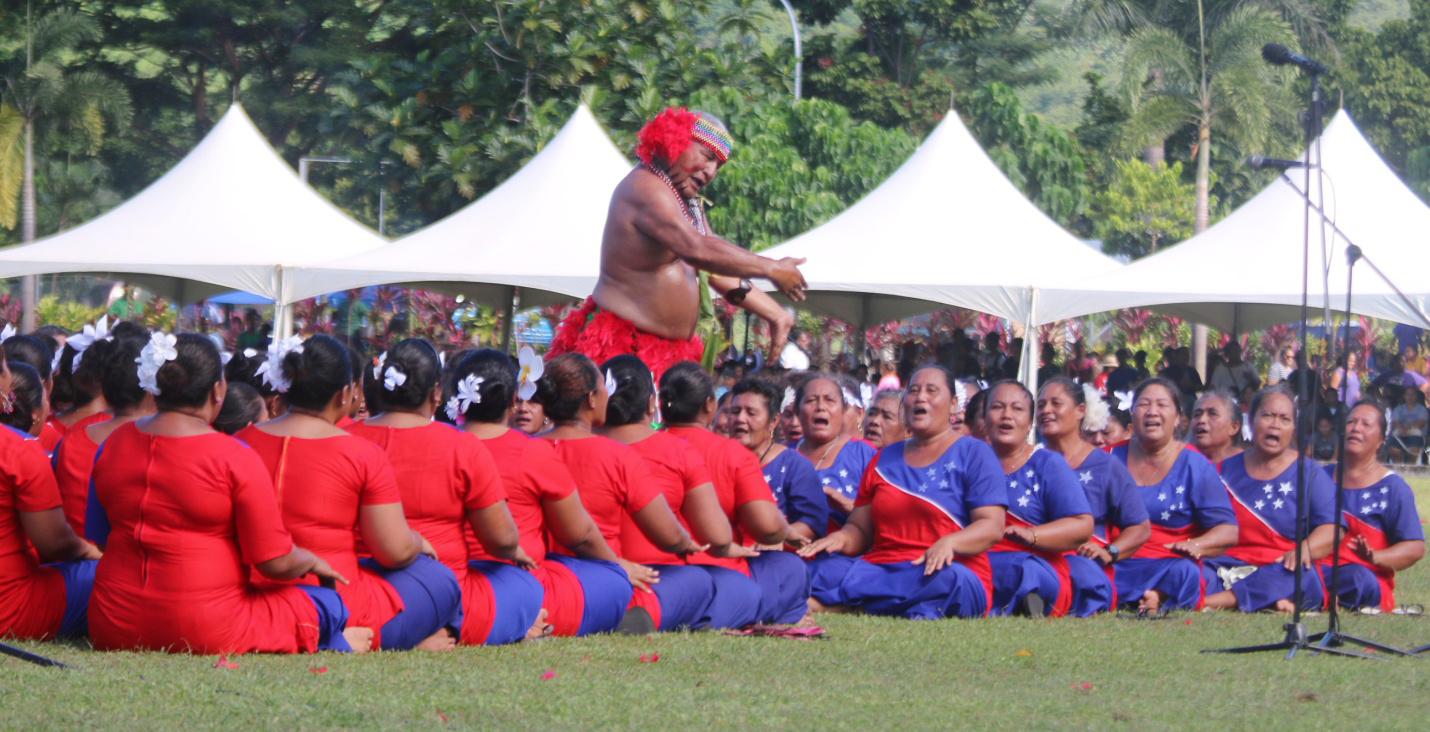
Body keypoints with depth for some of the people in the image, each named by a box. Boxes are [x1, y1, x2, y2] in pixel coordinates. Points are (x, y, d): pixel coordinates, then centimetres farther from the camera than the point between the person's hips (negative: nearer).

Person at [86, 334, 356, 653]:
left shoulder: (113, 445, 3)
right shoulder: (234, 458, -13)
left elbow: (96, 539, 14)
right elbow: (276, 562, -11)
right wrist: (313, 563, 12)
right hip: (205, 634, -5)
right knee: (325, 603, 13)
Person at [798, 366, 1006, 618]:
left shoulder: (974, 454, 8)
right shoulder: (885, 459, 23)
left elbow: (992, 527, -4)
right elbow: (860, 528, 20)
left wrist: (949, 543, -25)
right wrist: (841, 539, -6)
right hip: (880, 567, 4)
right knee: (827, 567, -25)